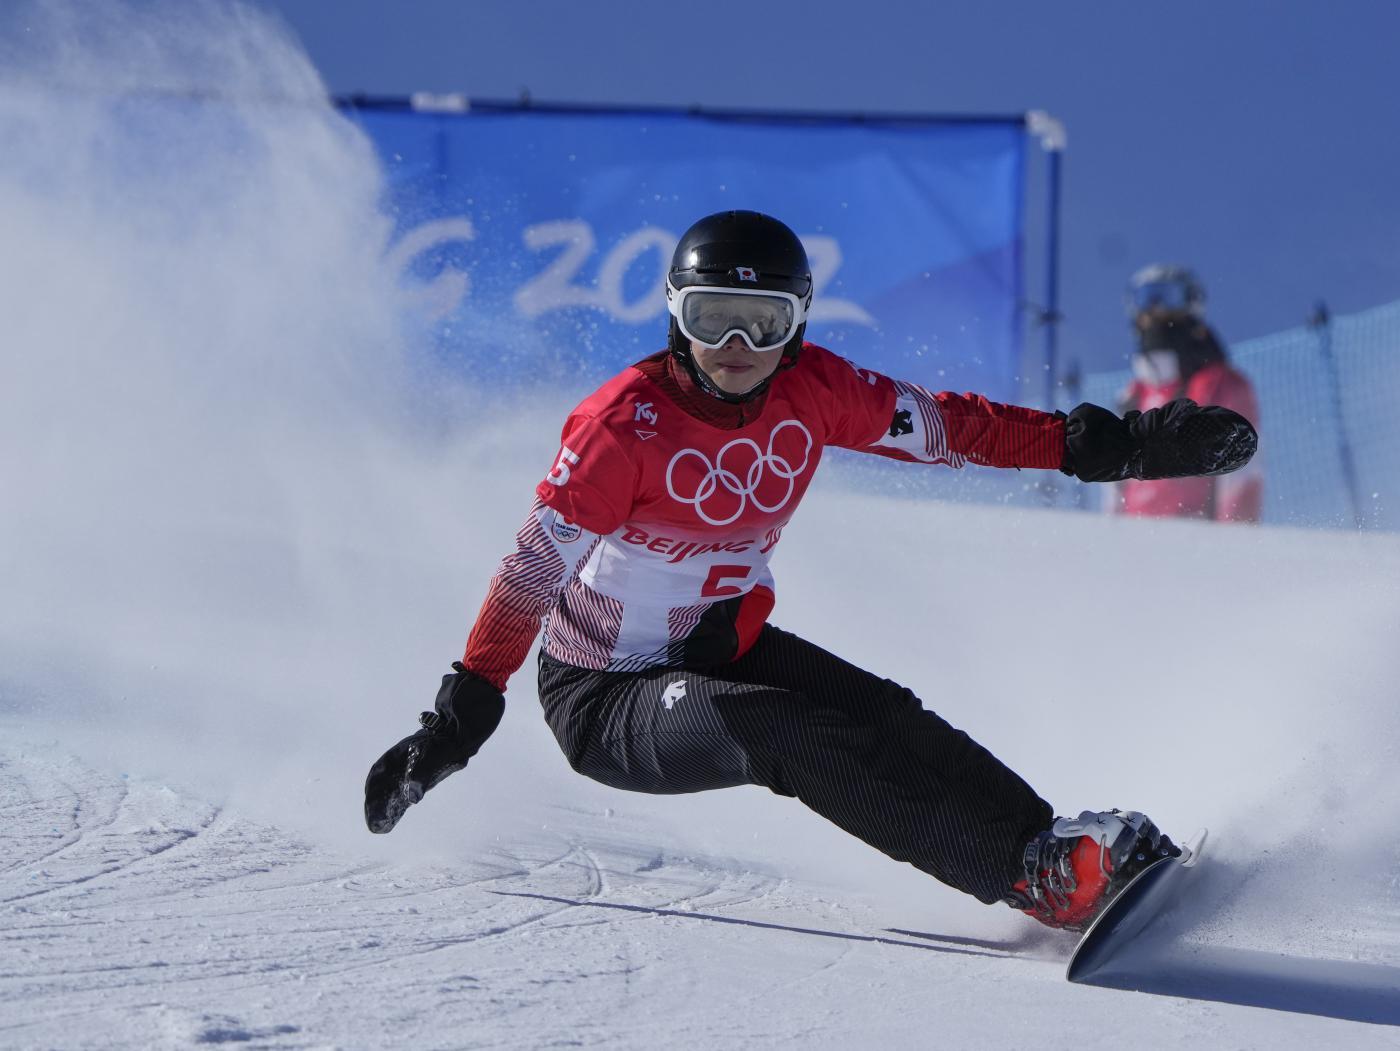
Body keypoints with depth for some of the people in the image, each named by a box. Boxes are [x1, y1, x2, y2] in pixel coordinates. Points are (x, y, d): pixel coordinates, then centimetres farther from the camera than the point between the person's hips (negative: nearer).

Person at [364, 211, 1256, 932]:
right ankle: (1034, 870, -37)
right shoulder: (627, 424, -23)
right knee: (780, 731, -31)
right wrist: (462, 715, -24)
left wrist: (1106, 446, -5)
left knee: (883, 717, -19)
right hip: (606, 698, -6)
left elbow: (947, 428, 0)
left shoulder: (814, 391, -8)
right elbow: (535, 569, -20)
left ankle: (1116, 866, -26)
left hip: (729, 647, 6)